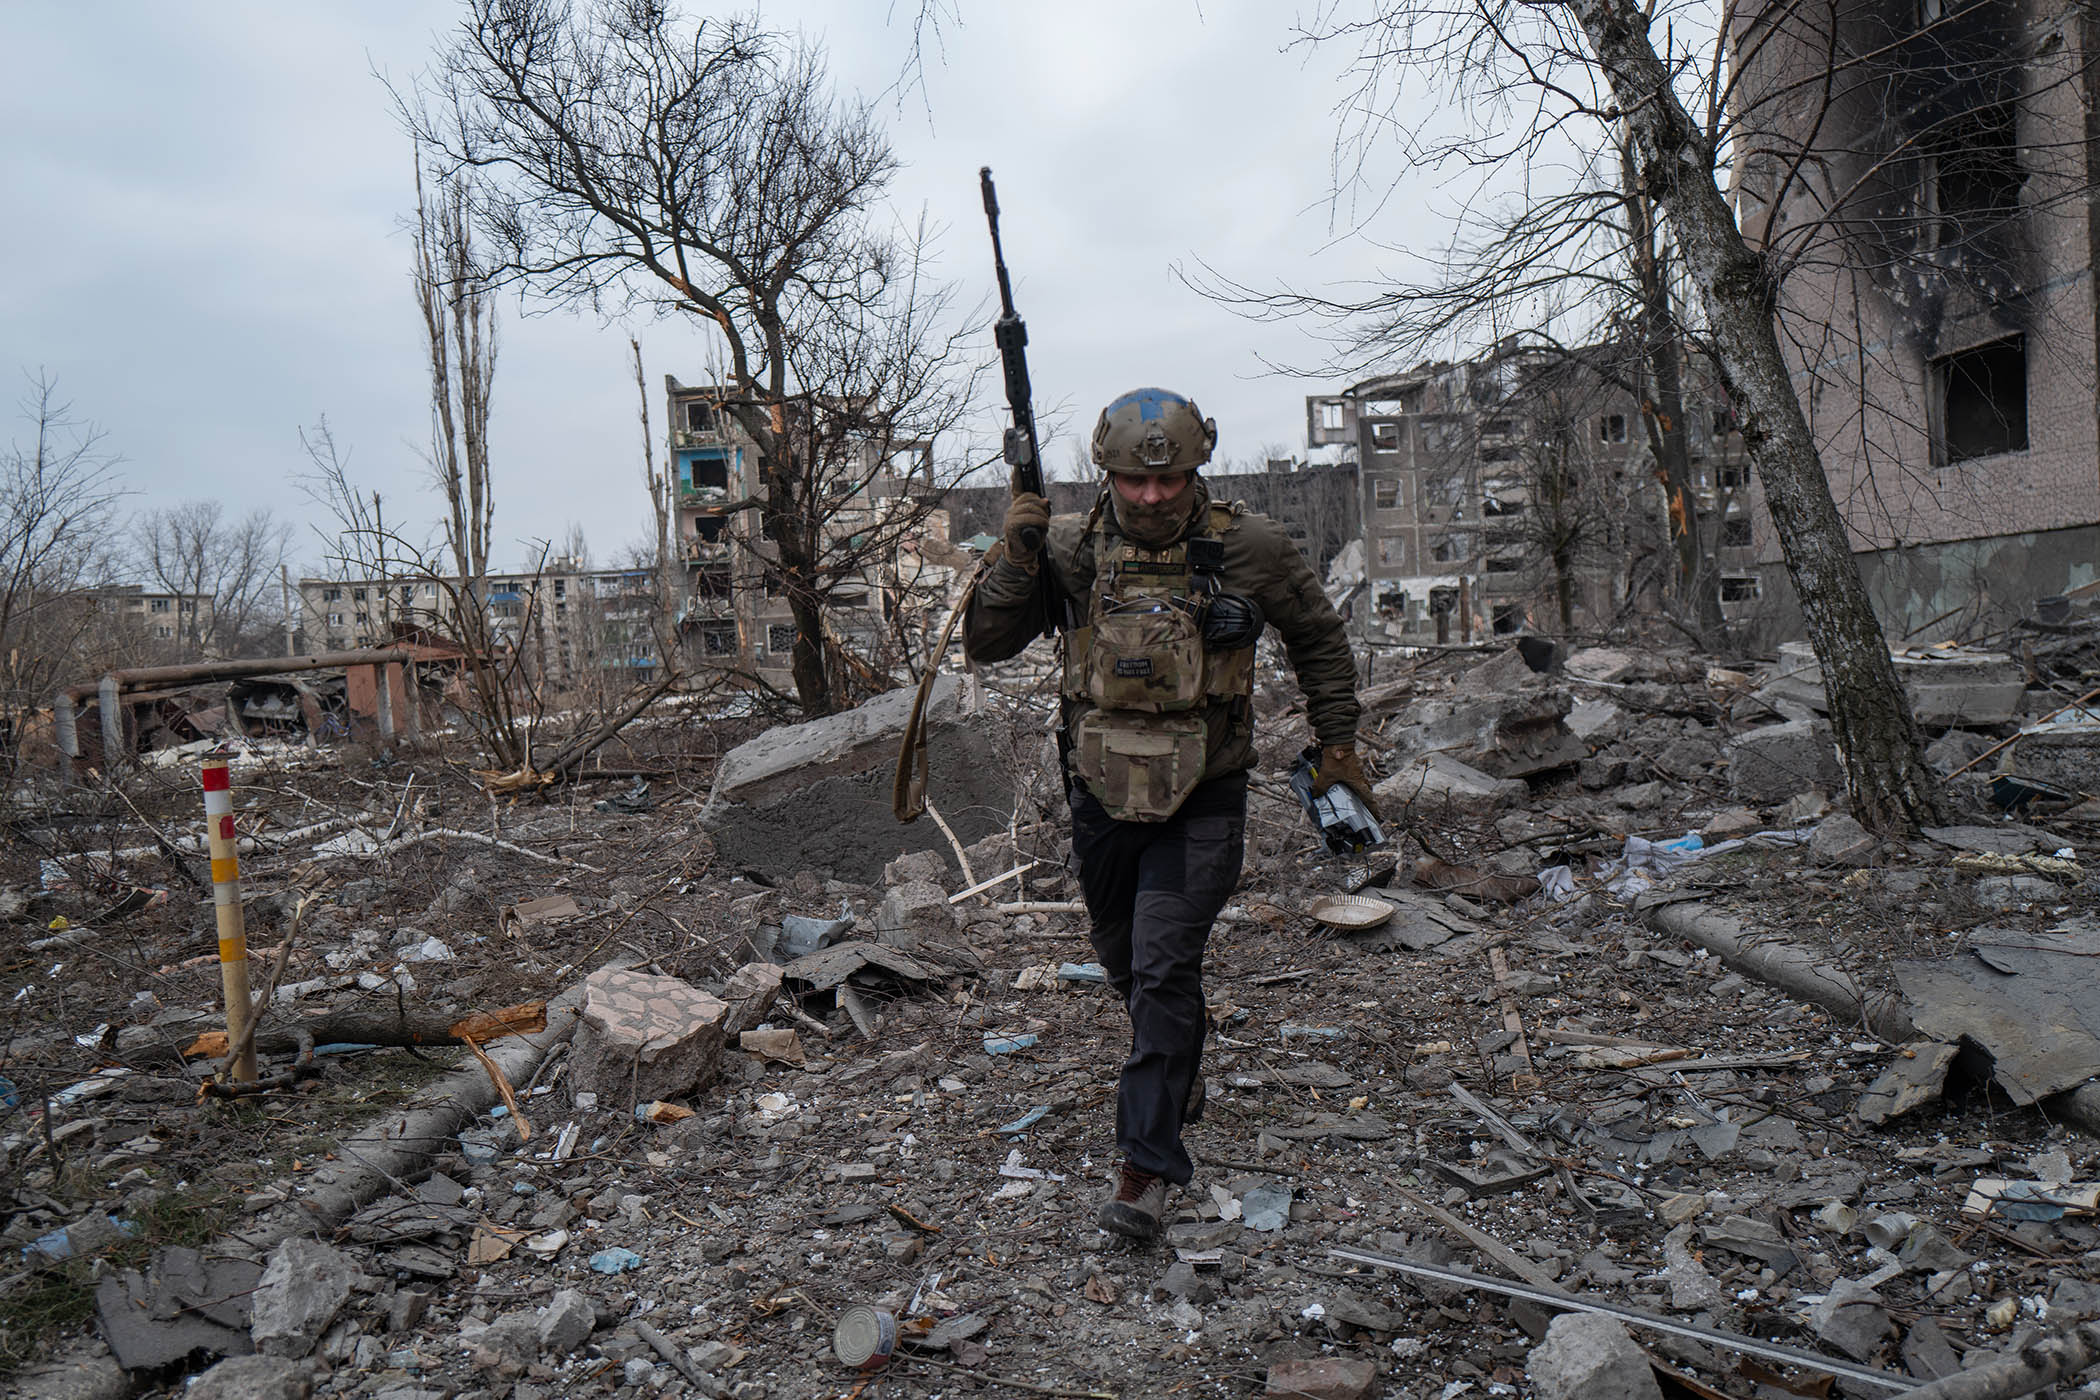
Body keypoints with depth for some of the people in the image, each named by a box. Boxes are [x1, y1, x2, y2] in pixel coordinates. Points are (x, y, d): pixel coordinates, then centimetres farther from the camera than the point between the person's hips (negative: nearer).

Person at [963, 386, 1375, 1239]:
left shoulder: (1249, 548, -9)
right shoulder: (1071, 548, -6)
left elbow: (1318, 639, 7)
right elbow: (985, 643, -5)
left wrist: (1338, 743, 9)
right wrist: (1016, 553, -19)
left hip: (1201, 802, -3)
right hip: (1102, 795, 3)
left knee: (1164, 968, -10)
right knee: (1123, 959, 20)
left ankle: (1147, 1162, 2)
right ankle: (1179, 1076, 50)